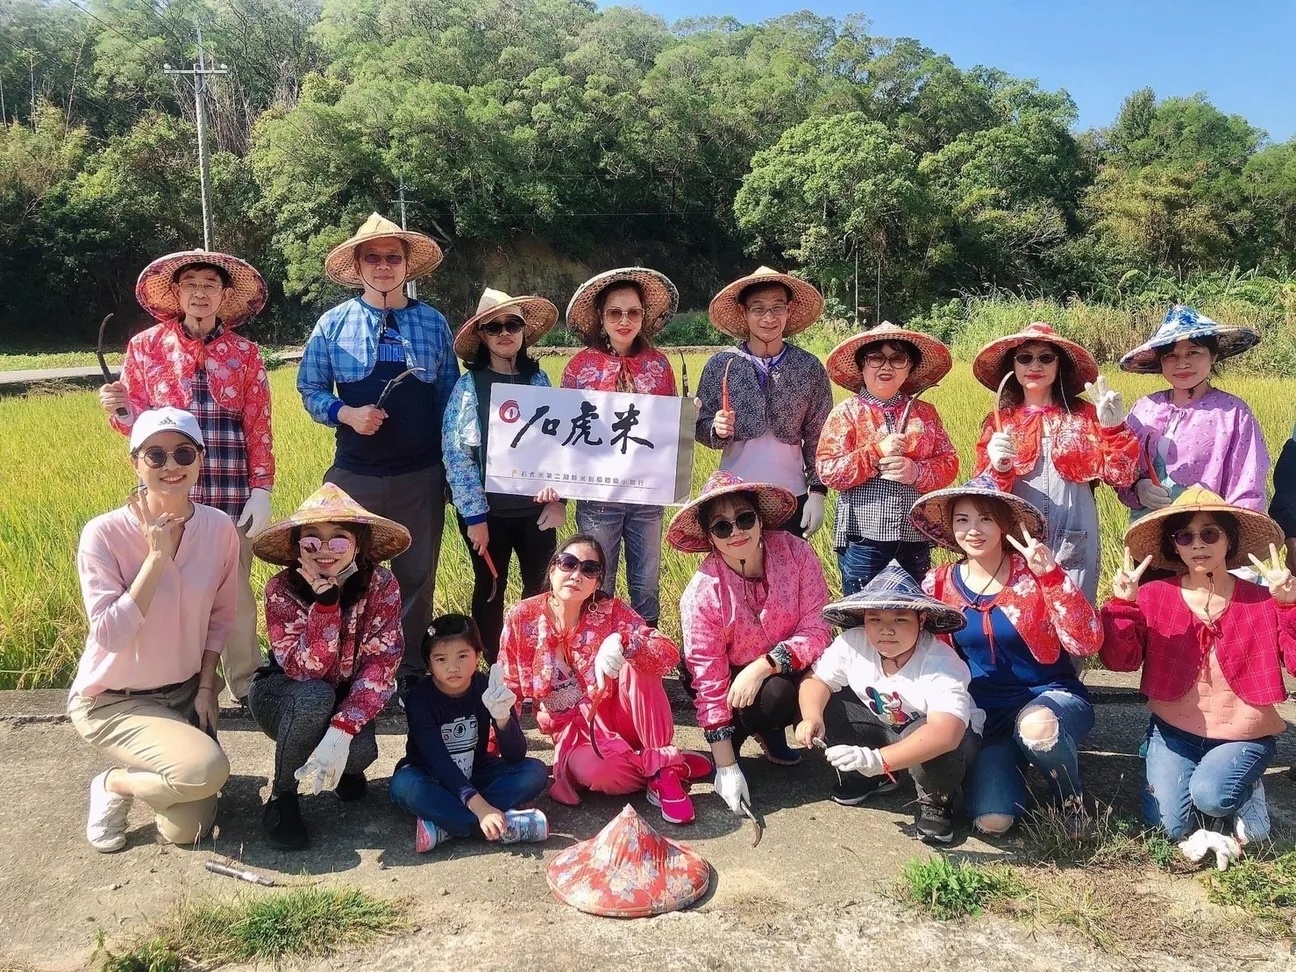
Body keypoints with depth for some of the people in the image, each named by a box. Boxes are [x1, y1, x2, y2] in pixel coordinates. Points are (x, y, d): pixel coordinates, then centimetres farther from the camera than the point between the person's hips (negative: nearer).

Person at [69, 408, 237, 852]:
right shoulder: (104, 534, -21)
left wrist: (206, 687, -1)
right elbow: (110, 635, -27)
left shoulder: (219, 528, -8)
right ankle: (113, 784, 3)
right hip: (112, 700, -4)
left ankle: (141, 773, 32)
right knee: (206, 769, -29)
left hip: (185, 690, 5)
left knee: (187, 831, 0)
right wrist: (157, 555, -28)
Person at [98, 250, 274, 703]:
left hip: (231, 493, 0)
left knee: (235, 593, 5)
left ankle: (247, 689, 19)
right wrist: (120, 410, -13)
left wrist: (262, 490, -3)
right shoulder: (145, 346, 6)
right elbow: (138, 422, 9)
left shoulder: (244, 352, 5)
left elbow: (259, 428, 3)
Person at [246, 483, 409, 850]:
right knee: (315, 696, -35)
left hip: (346, 701, 1)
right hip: (282, 696, -1)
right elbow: (305, 670, -30)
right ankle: (282, 796, -11)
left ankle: (343, 766, 10)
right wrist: (324, 601, -42)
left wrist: (341, 730, -37)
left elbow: (380, 666, -24)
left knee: (359, 752, -30)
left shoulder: (381, 585, -20)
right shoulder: (282, 589, -23)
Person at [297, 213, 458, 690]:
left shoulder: (433, 323, 4)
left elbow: (449, 396, 8)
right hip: (355, 475, 0)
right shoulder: (333, 324, 2)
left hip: (421, 476, 1)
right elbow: (311, 391, 5)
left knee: (417, 578, 9)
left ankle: (410, 674, 24)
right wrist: (346, 413, -15)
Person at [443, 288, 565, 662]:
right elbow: (456, 453, -9)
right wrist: (475, 515, -12)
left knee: (540, 588, 12)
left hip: (535, 505, 3)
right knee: (490, 590, 11)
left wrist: (556, 488, -9)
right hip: (489, 510, -3)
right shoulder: (469, 385, -7)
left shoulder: (538, 379, 3)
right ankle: (495, 667, 28)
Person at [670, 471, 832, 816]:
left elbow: (817, 629, -18)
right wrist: (726, 767, -21)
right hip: (734, 680, -3)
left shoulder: (796, 553, -20)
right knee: (777, 694, -32)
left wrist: (764, 665, -32)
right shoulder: (702, 593, -24)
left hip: (789, 668, 3)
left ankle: (771, 731, 6)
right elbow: (709, 682, -21)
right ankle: (731, 744, 1)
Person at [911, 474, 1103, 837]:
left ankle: (1070, 799, -5)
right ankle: (1016, 761, 14)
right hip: (987, 715, 2)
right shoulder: (939, 585, -1)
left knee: (1036, 724, -39)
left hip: (1052, 698, -2)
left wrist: (1052, 576, -28)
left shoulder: (1034, 574, -9)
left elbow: (1086, 644, -20)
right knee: (992, 821, -20)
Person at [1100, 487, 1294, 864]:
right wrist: (1122, 604, -28)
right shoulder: (1154, 597, -6)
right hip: (1174, 731, 1)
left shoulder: (1262, 602, -6)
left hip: (1242, 736, -1)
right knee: (1171, 825, -11)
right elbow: (1120, 660, -13)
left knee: (1211, 795, -27)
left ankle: (1245, 794, 8)